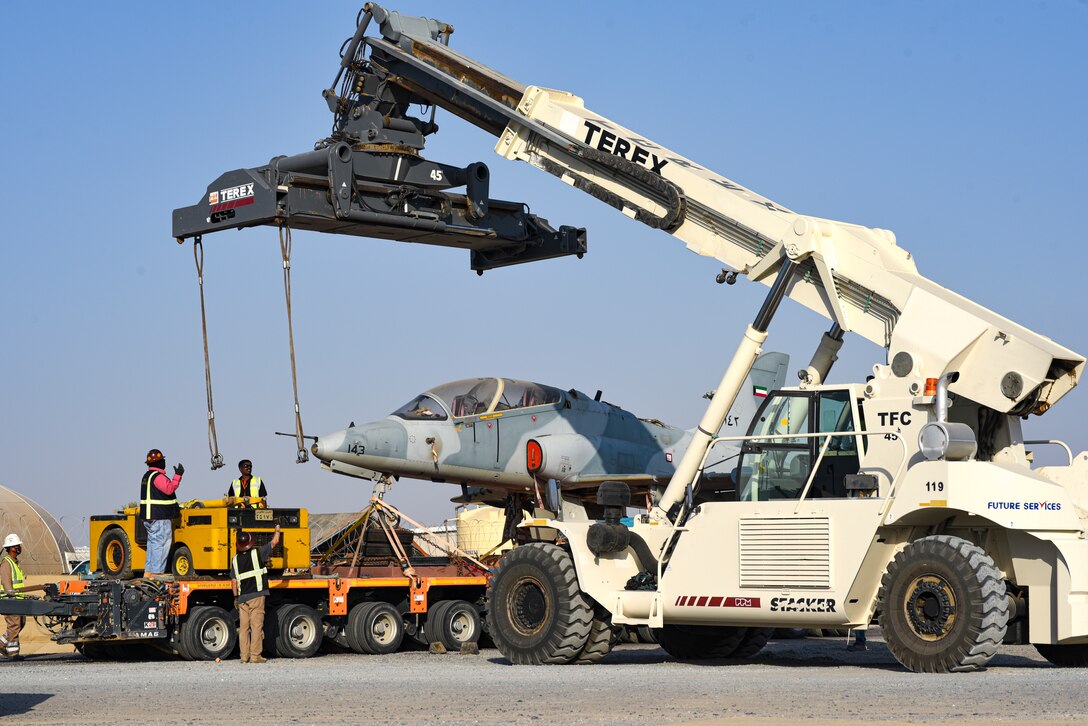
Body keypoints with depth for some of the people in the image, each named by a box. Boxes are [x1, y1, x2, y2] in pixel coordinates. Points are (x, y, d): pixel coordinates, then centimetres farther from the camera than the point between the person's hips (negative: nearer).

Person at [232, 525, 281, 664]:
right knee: (256, 625, -3)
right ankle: (255, 656, -5)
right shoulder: (257, 553, -5)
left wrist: (236, 597, 19)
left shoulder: (235, 560, 8)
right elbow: (275, 541, 3)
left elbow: (233, 581, 10)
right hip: (257, 595, -4)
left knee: (244, 626, 7)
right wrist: (277, 530, 21)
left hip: (242, 597, 4)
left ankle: (244, 656, 7)